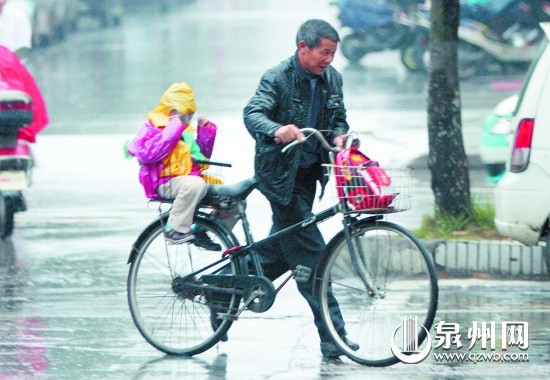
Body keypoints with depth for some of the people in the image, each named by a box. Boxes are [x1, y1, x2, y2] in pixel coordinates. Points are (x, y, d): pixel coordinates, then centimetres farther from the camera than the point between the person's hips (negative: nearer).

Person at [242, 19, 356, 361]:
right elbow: (253, 113, -28)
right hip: (280, 173, -8)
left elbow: (339, 118, 14)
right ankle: (332, 337, -12)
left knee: (284, 249, 13)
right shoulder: (278, 78, -16)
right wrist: (277, 131, -49)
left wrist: (338, 135, -10)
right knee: (310, 253, -11)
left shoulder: (332, 79, 4)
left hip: (308, 172, 8)